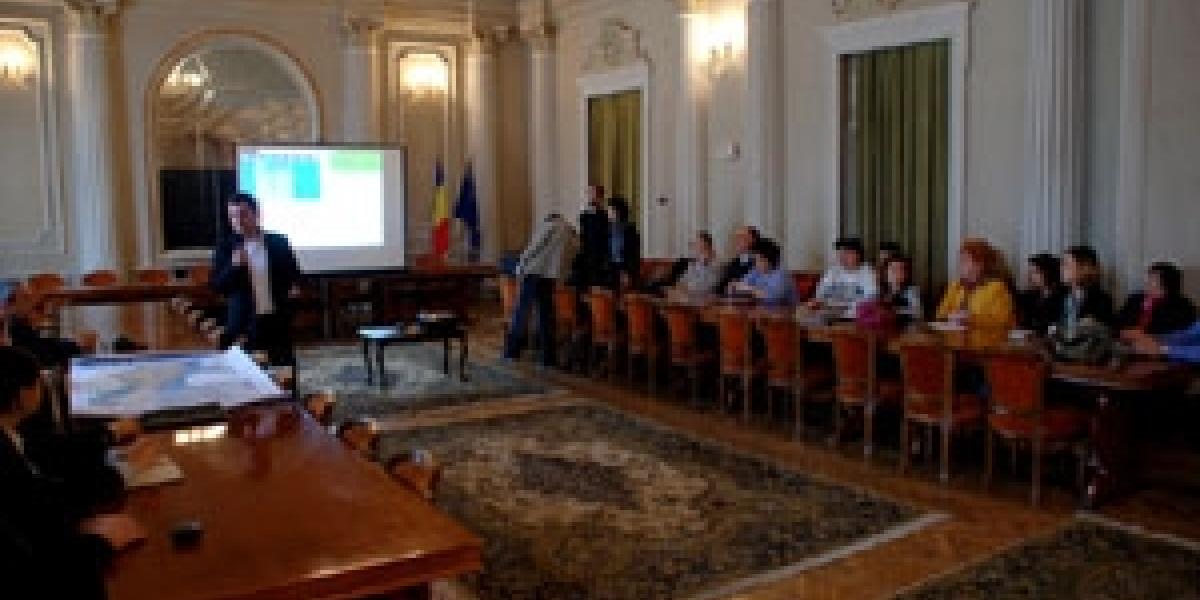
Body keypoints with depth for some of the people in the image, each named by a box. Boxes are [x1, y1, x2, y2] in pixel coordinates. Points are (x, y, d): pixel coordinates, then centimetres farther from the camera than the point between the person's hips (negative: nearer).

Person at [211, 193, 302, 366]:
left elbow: (294, 272, 15)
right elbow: (217, 287, -4)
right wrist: (234, 265, -20)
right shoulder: (226, 247, 1)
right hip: (243, 323, -1)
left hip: (277, 320, 1)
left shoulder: (279, 242, 4)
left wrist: (293, 287, -6)